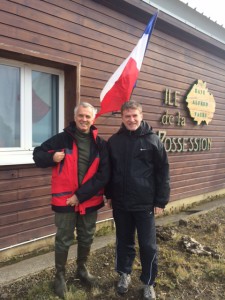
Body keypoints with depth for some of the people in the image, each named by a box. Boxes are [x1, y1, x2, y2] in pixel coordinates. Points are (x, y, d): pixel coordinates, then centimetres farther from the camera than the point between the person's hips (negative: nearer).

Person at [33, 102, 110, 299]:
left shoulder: (100, 144, -1)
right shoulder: (62, 139, -4)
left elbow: (104, 175, -6)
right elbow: (38, 154, 3)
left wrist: (81, 195, -15)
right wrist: (51, 158, -20)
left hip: (90, 200, 2)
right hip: (65, 200, -2)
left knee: (87, 238, 18)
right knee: (64, 240, 8)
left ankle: (82, 268, 41)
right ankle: (60, 275, 29)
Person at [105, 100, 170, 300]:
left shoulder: (153, 140, -6)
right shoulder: (114, 141, 3)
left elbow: (163, 172, -4)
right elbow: (108, 170, 11)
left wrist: (161, 201, -6)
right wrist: (109, 194, 10)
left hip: (145, 203, -2)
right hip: (120, 203, 3)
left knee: (148, 246, 7)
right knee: (124, 242, 17)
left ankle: (149, 283, 26)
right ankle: (125, 274, 38)